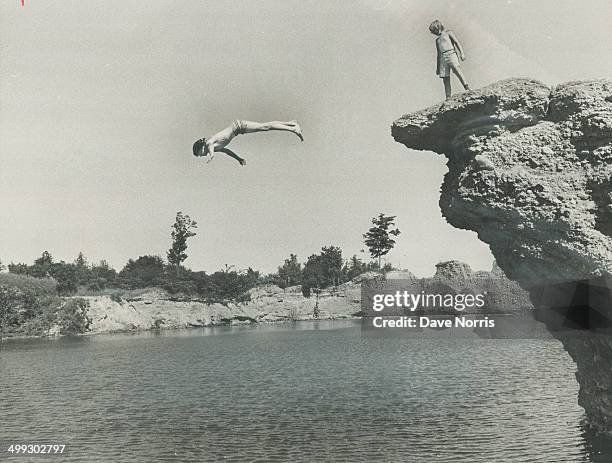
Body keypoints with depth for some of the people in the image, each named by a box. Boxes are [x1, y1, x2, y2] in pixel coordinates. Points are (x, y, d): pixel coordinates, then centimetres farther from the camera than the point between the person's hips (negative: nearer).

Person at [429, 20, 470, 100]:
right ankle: (448, 97, -16)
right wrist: (438, 67, 23)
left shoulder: (448, 33, 16)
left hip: (451, 54, -5)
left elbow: (457, 42, 4)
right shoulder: (437, 40, 31)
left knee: (457, 69, -31)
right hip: (442, 58, 5)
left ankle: (467, 87, -41)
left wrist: (462, 52, -12)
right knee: (445, 79, -8)